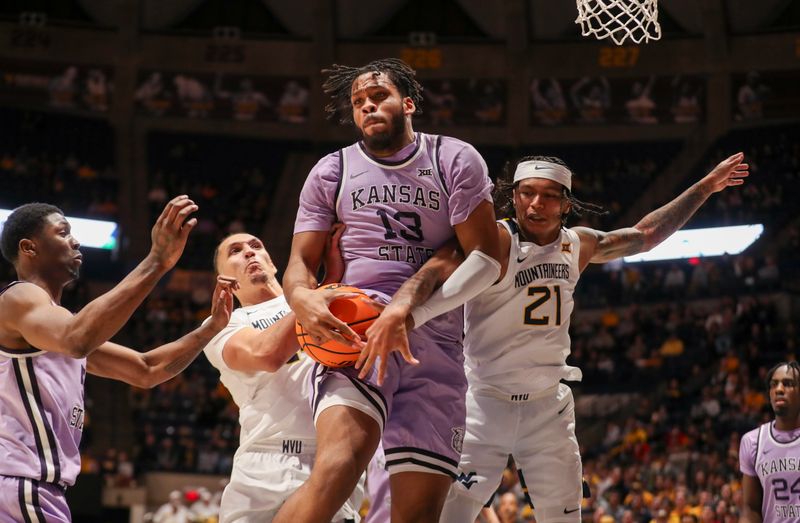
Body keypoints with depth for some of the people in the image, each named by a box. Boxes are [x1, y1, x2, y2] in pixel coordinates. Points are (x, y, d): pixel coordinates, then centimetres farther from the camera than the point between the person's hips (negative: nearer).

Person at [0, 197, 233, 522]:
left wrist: (213, 326, 16)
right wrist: (157, 261, -33)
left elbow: (145, 371, 27)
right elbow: (78, 340, -30)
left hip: (36, 492, 10)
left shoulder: (58, 320, 25)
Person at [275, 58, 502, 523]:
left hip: (436, 342, 1)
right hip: (356, 329, -1)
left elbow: (487, 258, -4)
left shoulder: (455, 161, 7)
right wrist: (302, 297, -17)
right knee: (338, 467, -30)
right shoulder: (332, 172, 13)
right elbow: (301, 261, 10)